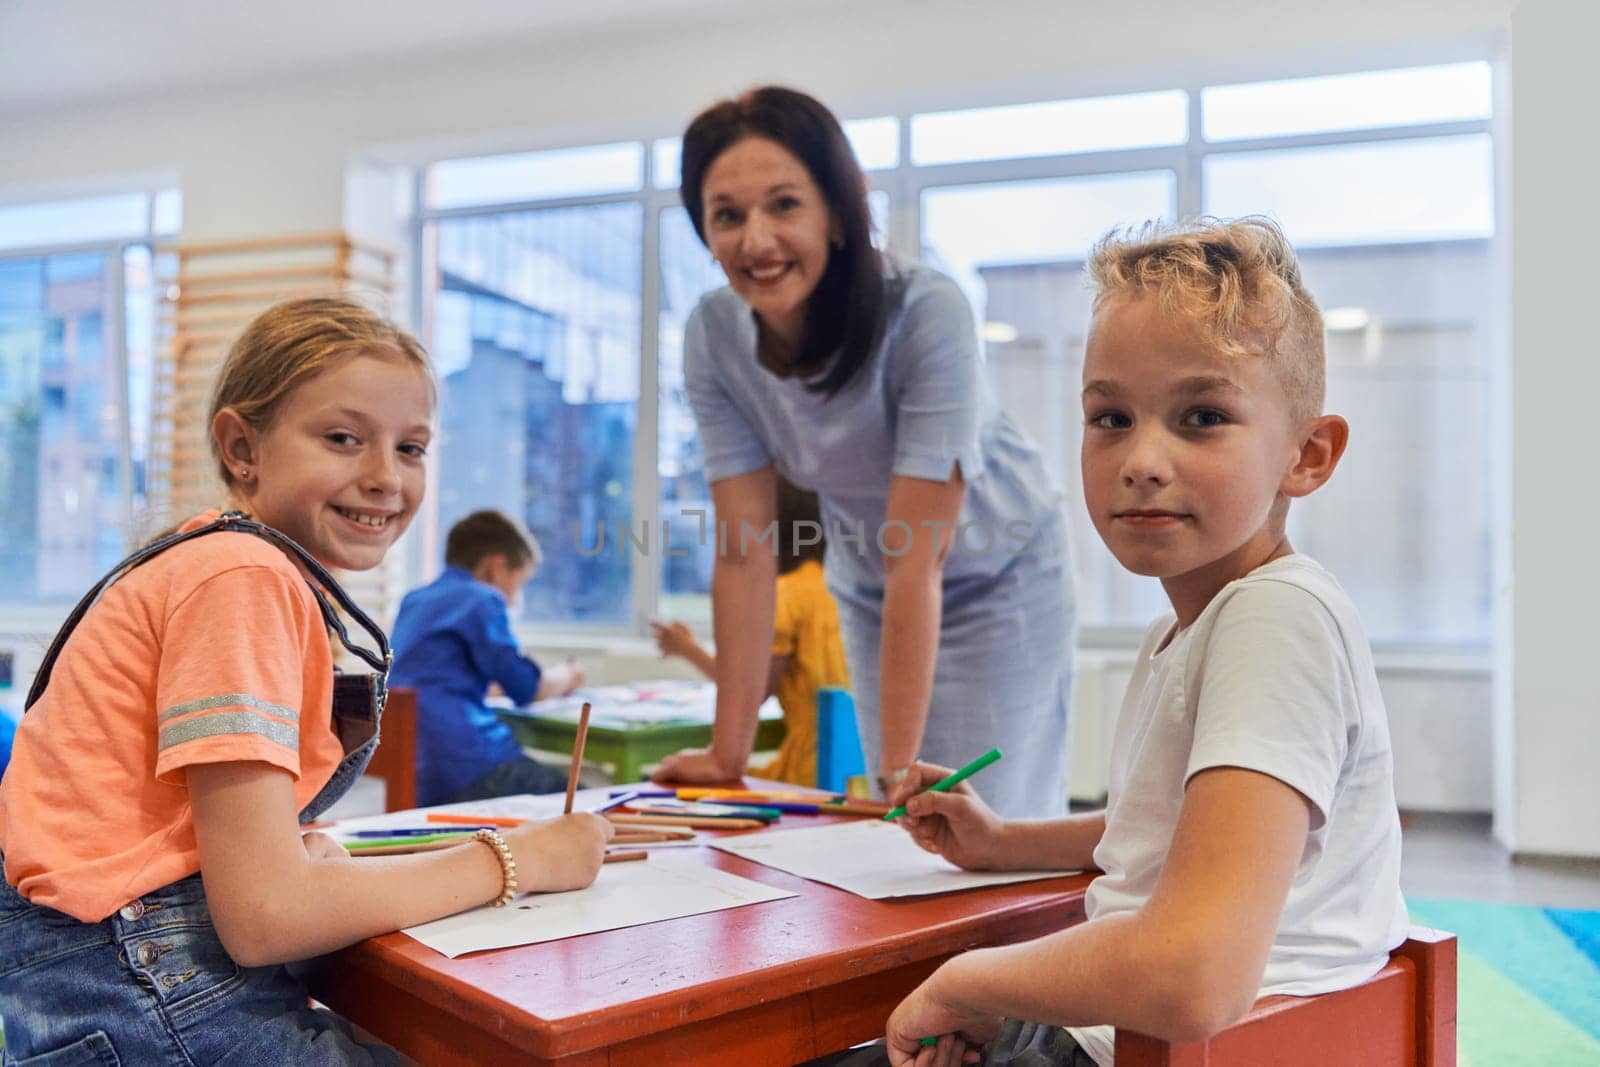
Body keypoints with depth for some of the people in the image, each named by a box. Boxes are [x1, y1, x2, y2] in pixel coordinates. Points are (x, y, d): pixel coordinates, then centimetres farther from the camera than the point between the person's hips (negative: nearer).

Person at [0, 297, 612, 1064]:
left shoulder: (229, 559, 9)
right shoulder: (243, 577, -18)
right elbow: (262, 915, -22)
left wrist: (304, 847, -9)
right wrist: (511, 860, -13)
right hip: (134, 988, -8)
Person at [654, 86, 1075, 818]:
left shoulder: (926, 314, -32)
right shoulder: (713, 336, -19)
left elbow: (918, 562, -32)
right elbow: (743, 549, -16)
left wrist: (897, 767, -31)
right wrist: (728, 755, -16)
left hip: (996, 581, -3)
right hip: (867, 592, 4)